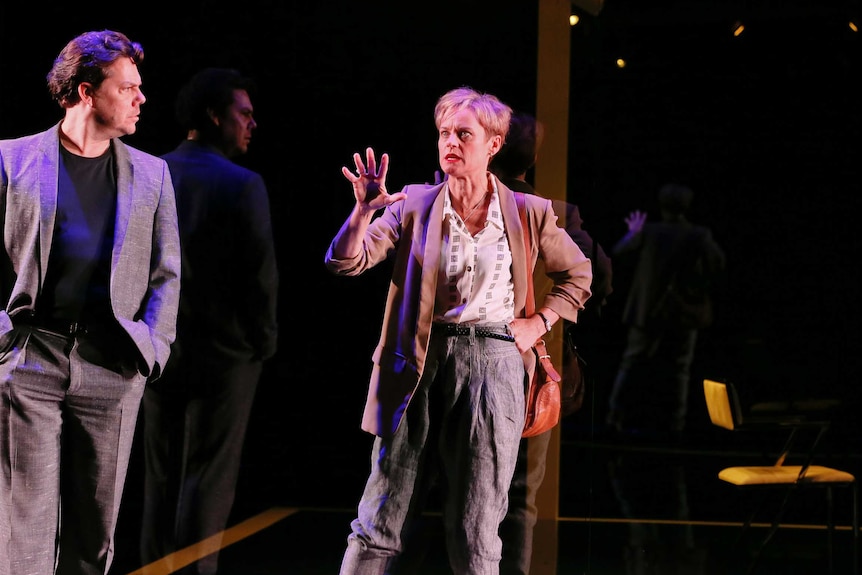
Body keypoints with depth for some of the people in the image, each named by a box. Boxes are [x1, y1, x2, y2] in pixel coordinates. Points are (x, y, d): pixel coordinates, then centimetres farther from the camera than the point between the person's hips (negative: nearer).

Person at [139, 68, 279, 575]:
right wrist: (264, 343, 0)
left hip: (159, 352, 5)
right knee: (208, 480, 2)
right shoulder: (243, 185, -14)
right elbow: (260, 274, -13)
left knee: (161, 478, 14)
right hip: (224, 352, -5)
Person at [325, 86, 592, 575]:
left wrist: (538, 323, 8)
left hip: (493, 363, 0)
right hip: (419, 364, 1)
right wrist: (364, 209, -20)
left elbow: (578, 274, 20)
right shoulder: (414, 206, 4)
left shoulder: (530, 213, 4)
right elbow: (346, 262, -5)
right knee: (377, 528, 2)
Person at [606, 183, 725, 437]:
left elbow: (618, 251, 3)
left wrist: (632, 233, 21)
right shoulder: (699, 235, -7)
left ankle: (616, 416, 1)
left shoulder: (649, 232, -6)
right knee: (678, 369, 8)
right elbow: (717, 260, -15)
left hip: (647, 311, 0)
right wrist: (704, 284, 3)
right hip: (684, 312, 0)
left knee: (631, 364, 8)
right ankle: (672, 423, 5)